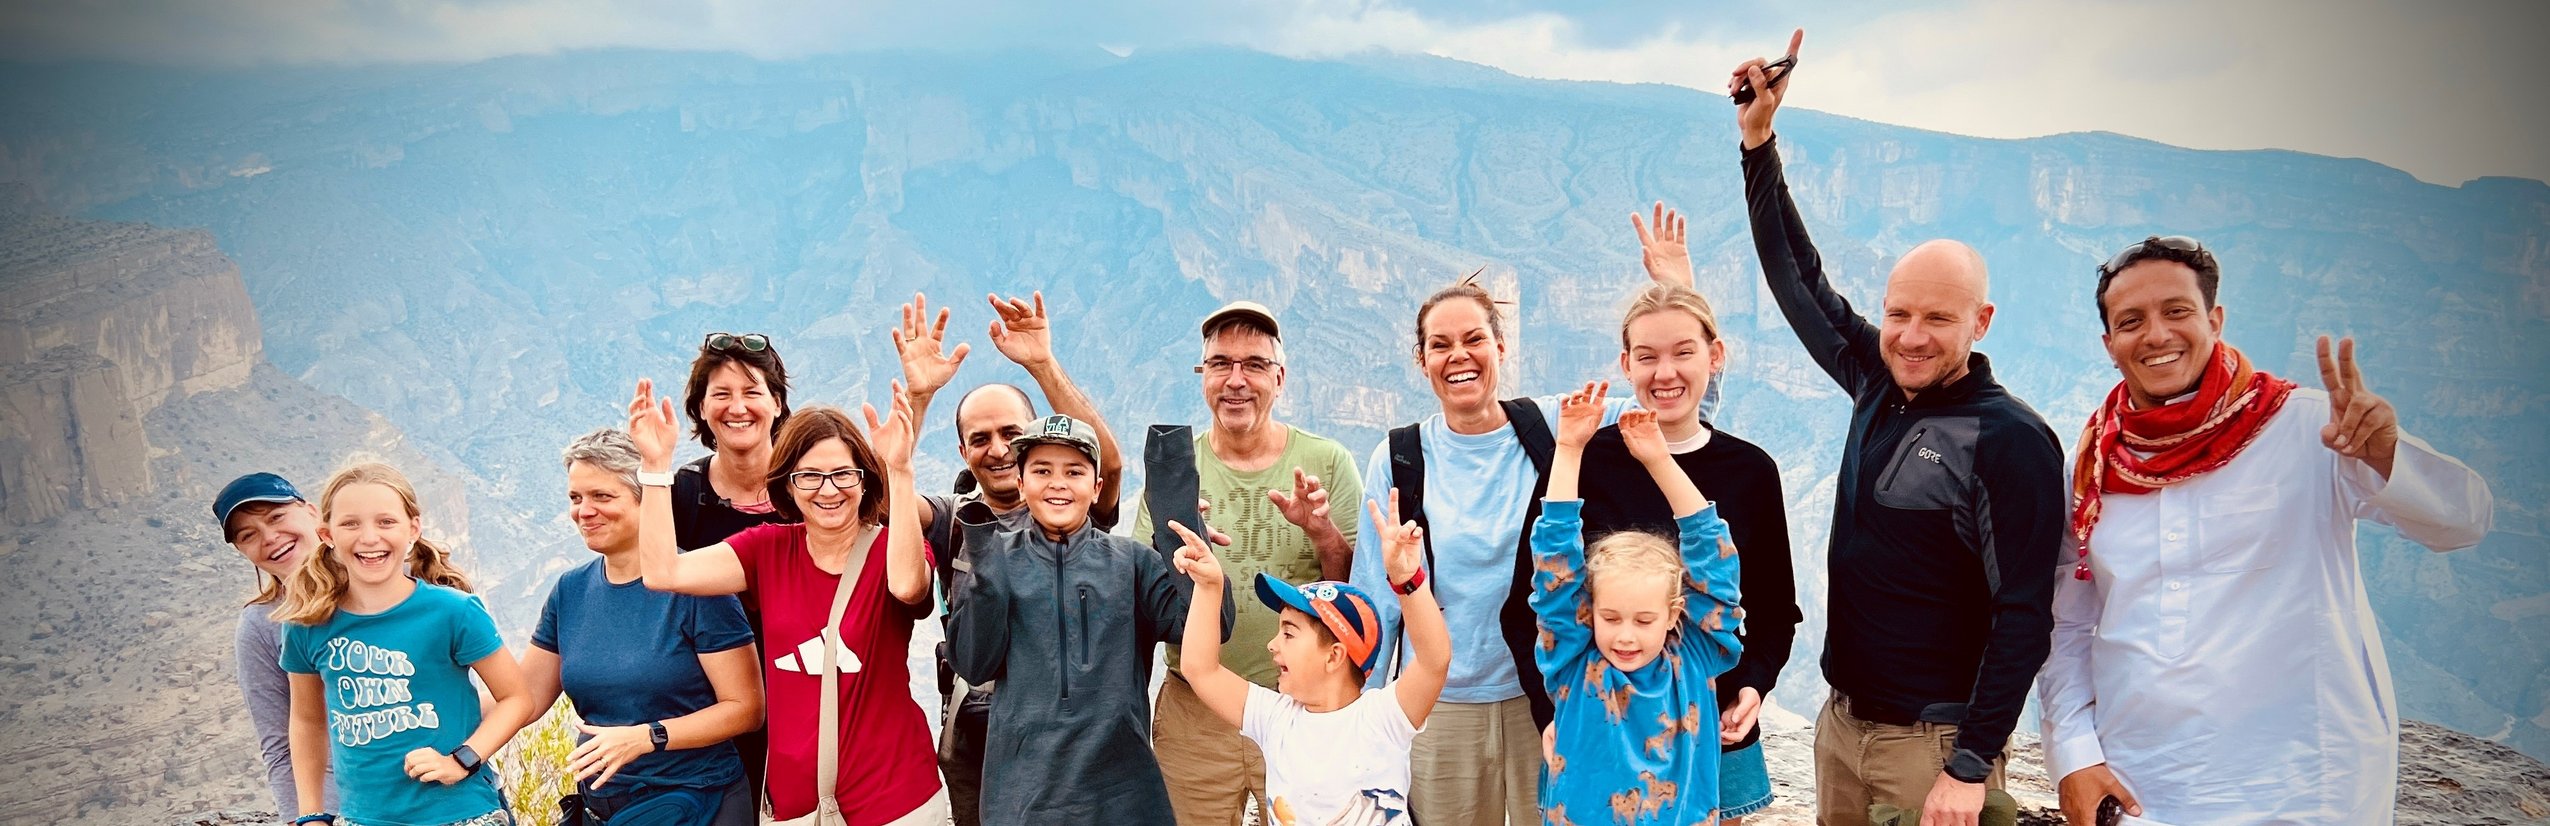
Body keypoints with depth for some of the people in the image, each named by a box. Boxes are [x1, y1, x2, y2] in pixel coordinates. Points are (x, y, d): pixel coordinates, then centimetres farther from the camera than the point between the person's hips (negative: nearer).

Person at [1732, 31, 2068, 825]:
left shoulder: (2011, 441, -16)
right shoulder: (1879, 386, 3)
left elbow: (2024, 616, -18)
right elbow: (1799, 281, 12)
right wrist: (1757, 139, 10)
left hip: (1935, 748, -7)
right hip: (1840, 725, 7)